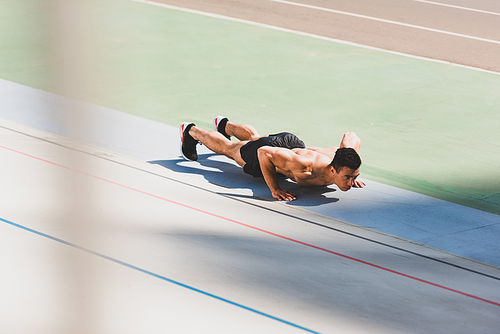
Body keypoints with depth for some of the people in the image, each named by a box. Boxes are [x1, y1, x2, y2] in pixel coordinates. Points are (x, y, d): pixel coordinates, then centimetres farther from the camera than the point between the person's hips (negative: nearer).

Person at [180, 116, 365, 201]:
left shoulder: (345, 156, -34)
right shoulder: (307, 167, -50)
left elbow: (351, 136, -9)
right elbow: (264, 153, -42)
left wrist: (352, 177, -11)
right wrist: (274, 189, -40)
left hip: (293, 144, 6)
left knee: (252, 136, 39)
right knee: (227, 147, 26)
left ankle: (225, 125, 69)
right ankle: (192, 131, 53)